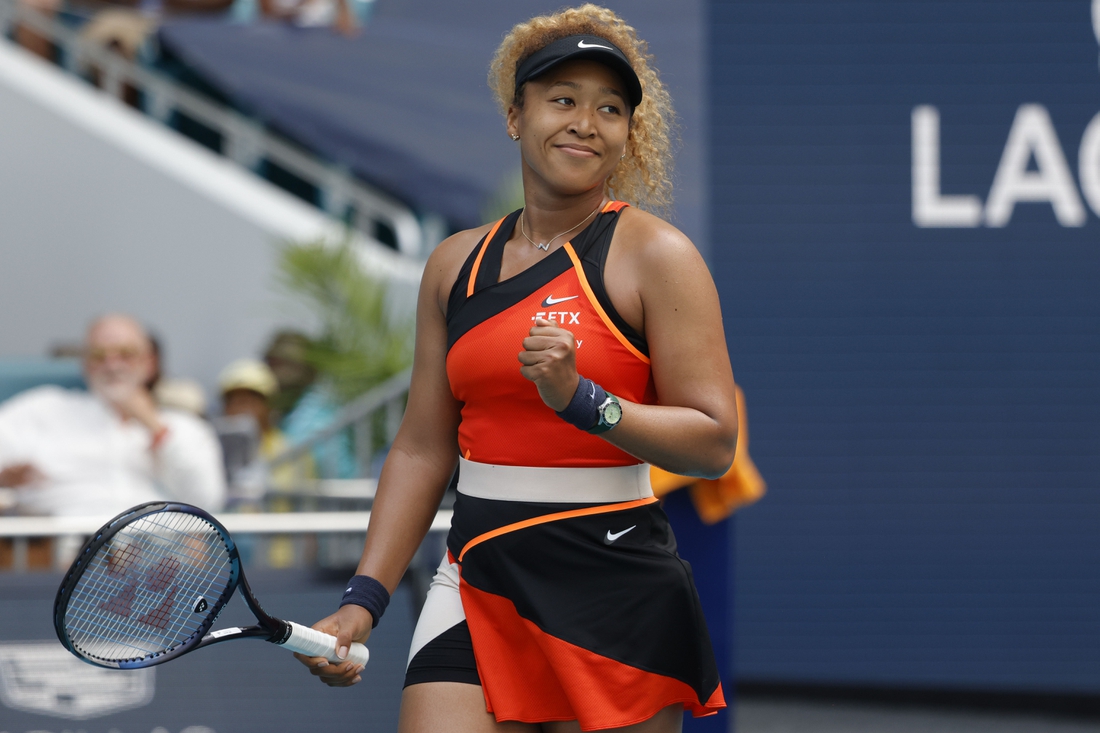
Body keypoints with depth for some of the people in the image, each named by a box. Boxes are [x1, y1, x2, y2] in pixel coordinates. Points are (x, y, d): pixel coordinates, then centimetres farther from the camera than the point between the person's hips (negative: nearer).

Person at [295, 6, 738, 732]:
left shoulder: (656, 256, -4)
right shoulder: (457, 264, 12)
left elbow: (714, 441, -11)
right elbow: (422, 450, 15)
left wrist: (582, 400, -24)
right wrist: (364, 600, 8)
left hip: (615, 588, -4)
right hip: (478, 583, 4)